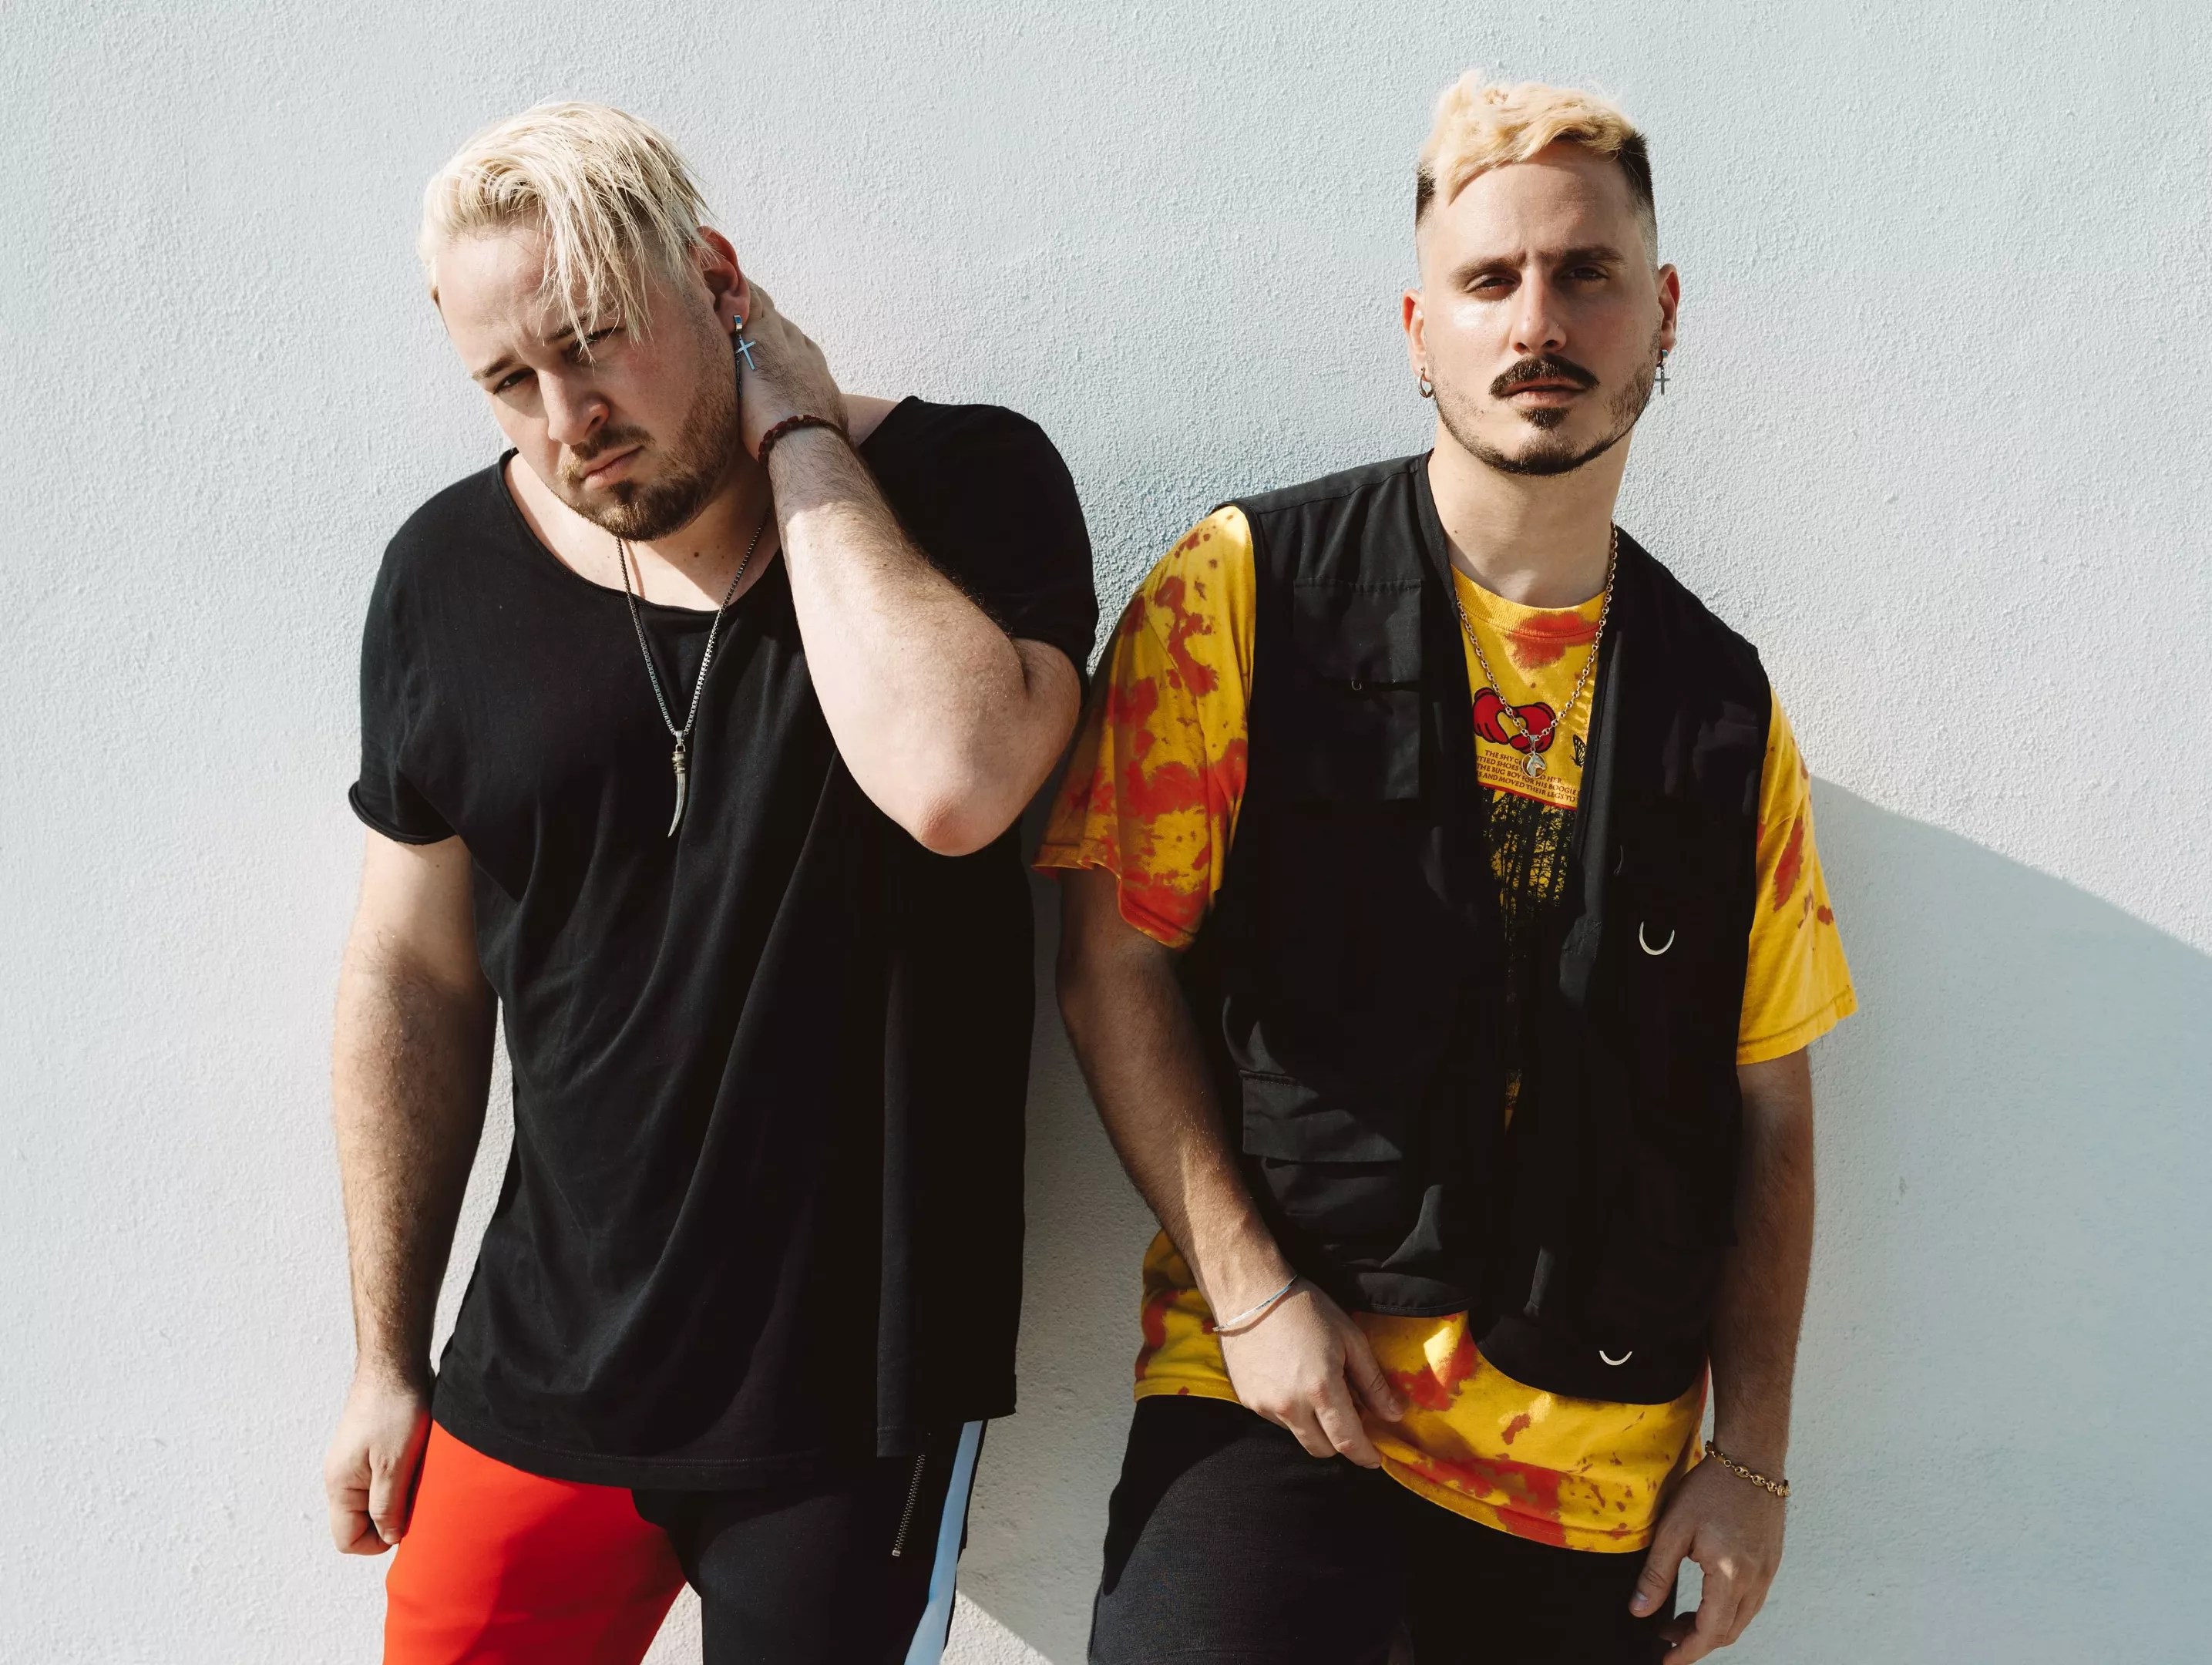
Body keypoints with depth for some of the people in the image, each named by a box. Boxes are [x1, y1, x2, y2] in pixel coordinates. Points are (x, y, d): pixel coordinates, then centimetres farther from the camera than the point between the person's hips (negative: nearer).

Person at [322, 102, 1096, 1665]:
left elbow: (952, 786, -30)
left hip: (851, 1397, -2)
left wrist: (799, 442, -20)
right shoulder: (454, 571, -2)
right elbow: (415, 974, 6)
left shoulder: (970, 484, -10)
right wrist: (388, 1359, 10)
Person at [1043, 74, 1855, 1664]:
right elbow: (1115, 963, -4)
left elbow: (1770, 1107, 9)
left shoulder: (1724, 700, 5)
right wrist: (1249, 1286, -10)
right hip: (1273, 1377, -3)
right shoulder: (1249, 590, -3)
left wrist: (1752, 1456, 6)